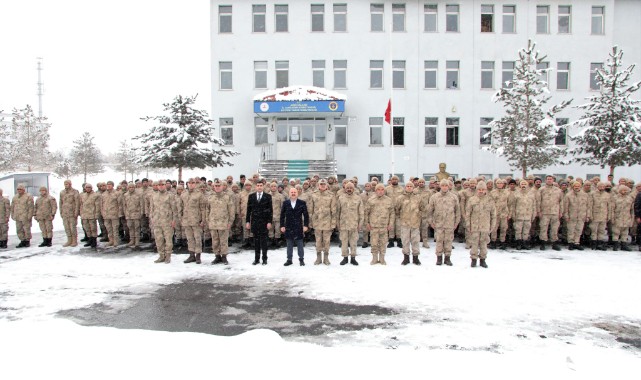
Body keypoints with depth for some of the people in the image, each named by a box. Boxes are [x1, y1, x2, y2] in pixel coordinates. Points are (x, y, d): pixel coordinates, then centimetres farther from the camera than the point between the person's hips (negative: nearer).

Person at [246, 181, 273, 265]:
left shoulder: (268, 196, 0)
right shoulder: (251, 196, 7)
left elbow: (270, 210, -2)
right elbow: (249, 210, 8)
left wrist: (269, 222, -8)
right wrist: (247, 221, 3)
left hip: (264, 222, -2)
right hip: (254, 222, 2)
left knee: (264, 241, 2)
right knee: (256, 241, 7)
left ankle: (264, 258, 11)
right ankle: (256, 258, 14)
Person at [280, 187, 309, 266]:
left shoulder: (302, 203, 0)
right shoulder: (285, 203, 5)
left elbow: (306, 215, 0)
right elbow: (282, 215, 5)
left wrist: (306, 225, -7)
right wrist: (282, 226, 0)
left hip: (299, 227, -1)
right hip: (288, 227, 1)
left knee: (300, 244, 5)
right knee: (289, 244, 8)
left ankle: (301, 259, 15)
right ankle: (289, 259, 16)